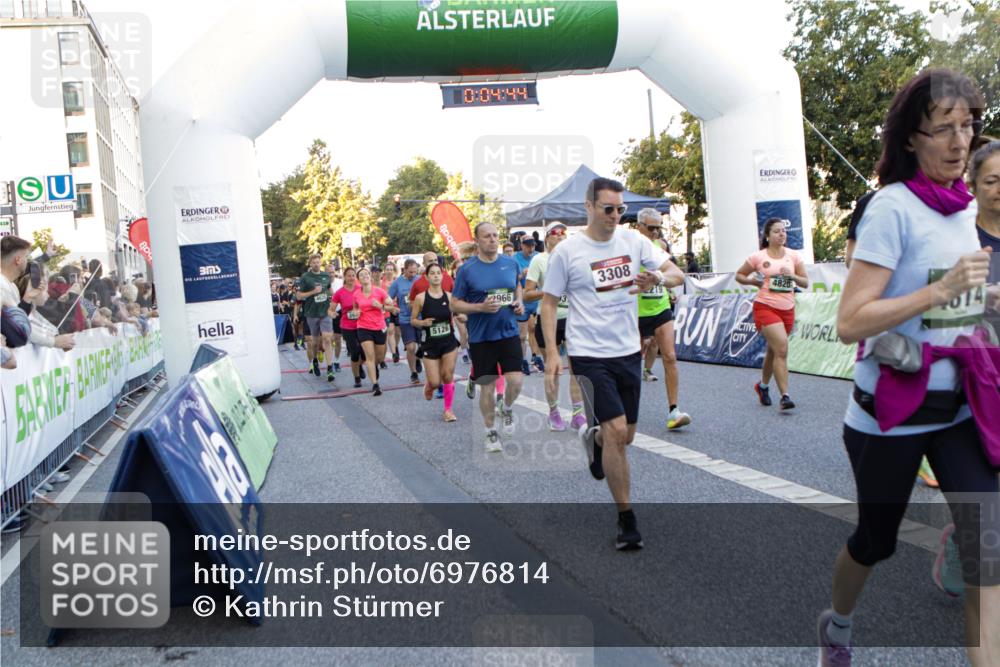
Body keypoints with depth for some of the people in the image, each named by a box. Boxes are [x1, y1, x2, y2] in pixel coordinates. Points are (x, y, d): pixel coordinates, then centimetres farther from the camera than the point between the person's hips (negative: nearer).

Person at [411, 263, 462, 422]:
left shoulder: (449, 296, -2)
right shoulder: (421, 298, -9)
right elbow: (413, 320, 0)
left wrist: (460, 317, -12)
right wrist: (423, 322, -20)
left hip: (449, 342, 2)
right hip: (431, 344, -1)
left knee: (448, 377, 1)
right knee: (435, 382, 0)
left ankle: (448, 409, 18)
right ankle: (428, 385, 38)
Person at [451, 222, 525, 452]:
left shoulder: (511, 263, 3)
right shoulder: (467, 269, -7)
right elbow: (455, 304, -3)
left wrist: (519, 303, 1)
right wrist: (481, 307, -19)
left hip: (508, 332, 2)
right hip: (481, 337, -2)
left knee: (516, 381, -10)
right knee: (487, 387, 6)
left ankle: (507, 409, 24)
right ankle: (491, 433, 24)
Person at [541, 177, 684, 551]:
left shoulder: (632, 240, 3)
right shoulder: (567, 251, -7)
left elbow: (677, 274, 3)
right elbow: (549, 302, -1)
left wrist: (658, 279, -20)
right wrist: (551, 352, -10)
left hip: (628, 352, 5)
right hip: (589, 355, -5)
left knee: (625, 436, 12)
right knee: (617, 431, -13)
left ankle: (593, 437, 49)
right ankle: (626, 520, 1)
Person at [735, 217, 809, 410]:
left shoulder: (794, 255, 6)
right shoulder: (758, 257, -2)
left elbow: (805, 283, 8)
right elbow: (739, 275, 9)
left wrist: (792, 276, -12)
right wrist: (754, 281, -9)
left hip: (787, 309, 4)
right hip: (765, 307, -4)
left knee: (774, 350, 15)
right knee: (781, 348, -20)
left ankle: (763, 385, 39)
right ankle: (785, 396, -18)